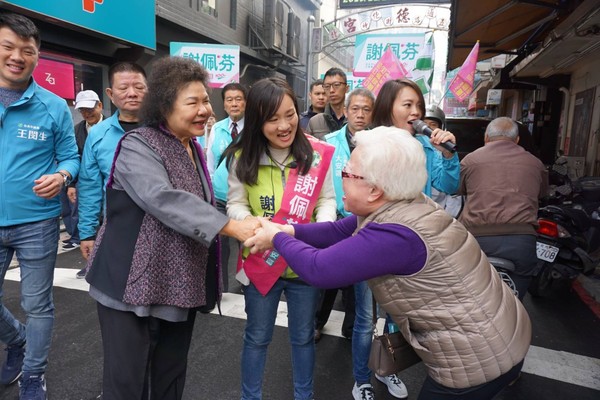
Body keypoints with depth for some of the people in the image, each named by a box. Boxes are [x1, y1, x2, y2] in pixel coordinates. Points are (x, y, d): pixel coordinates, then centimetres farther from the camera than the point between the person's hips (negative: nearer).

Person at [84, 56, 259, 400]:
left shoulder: (194, 150, 10)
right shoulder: (137, 145, -14)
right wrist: (231, 226, -36)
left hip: (181, 285, 7)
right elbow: (162, 198, -31)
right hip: (134, 285, -6)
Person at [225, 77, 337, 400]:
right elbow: (235, 203, -5)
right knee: (257, 337, 19)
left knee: (303, 336, 21)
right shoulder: (243, 158, -10)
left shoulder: (317, 153, -11)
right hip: (261, 261, 0)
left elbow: (327, 199, -2)